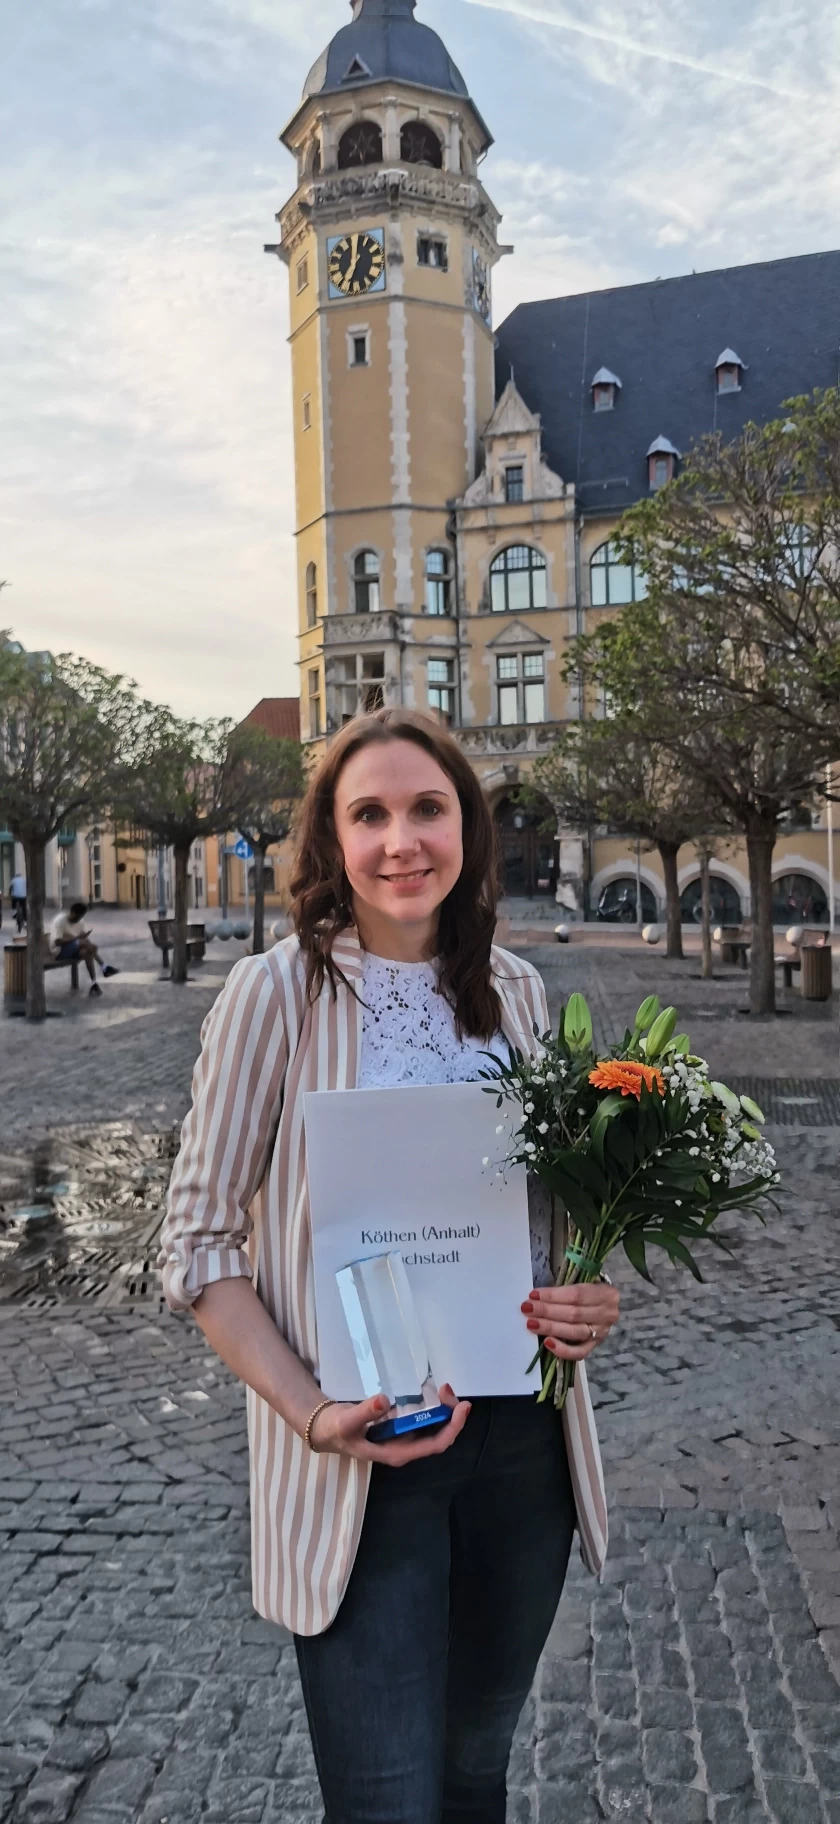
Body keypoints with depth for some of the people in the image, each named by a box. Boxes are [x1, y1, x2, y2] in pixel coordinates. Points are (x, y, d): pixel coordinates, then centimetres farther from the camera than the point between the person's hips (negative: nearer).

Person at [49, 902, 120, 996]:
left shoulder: (79, 922, 2)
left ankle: (94, 983, -25)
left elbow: (89, 939, -1)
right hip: (60, 951, -8)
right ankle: (104, 967, -27)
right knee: (84, 942, -29)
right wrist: (77, 937, -32)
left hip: (74, 950, 8)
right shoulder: (60, 921, -18)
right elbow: (57, 941, -27)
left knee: (87, 952, -22)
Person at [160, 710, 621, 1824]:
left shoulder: (515, 989, 2)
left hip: (524, 1437, 5)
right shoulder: (277, 993, -12)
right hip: (359, 1459, -4)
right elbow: (199, 1246, -9)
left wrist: (592, 1298, -7)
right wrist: (315, 1418, -20)